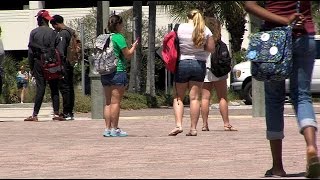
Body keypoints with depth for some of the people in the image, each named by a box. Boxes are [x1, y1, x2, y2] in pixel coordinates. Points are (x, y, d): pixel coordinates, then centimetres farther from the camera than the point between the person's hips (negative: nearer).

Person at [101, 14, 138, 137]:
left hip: (105, 73, 7)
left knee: (108, 102, 10)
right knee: (115, 102, -4)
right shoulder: (119, 37, -10)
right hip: (118, 72, -7)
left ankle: (107, 128, 9)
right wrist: (134, 47, 9)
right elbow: (128, 55, -10)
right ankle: (114, 129, -3)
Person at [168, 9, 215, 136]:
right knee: (195, 97, 3)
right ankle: (193, 128, 2)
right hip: (199, 64, 1)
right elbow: (211, 48, -1)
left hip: (182, 63, -1)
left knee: (178, 97, 8)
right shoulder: (205, 30, -1)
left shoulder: (180, 28, -5)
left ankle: (178, 125, -7)